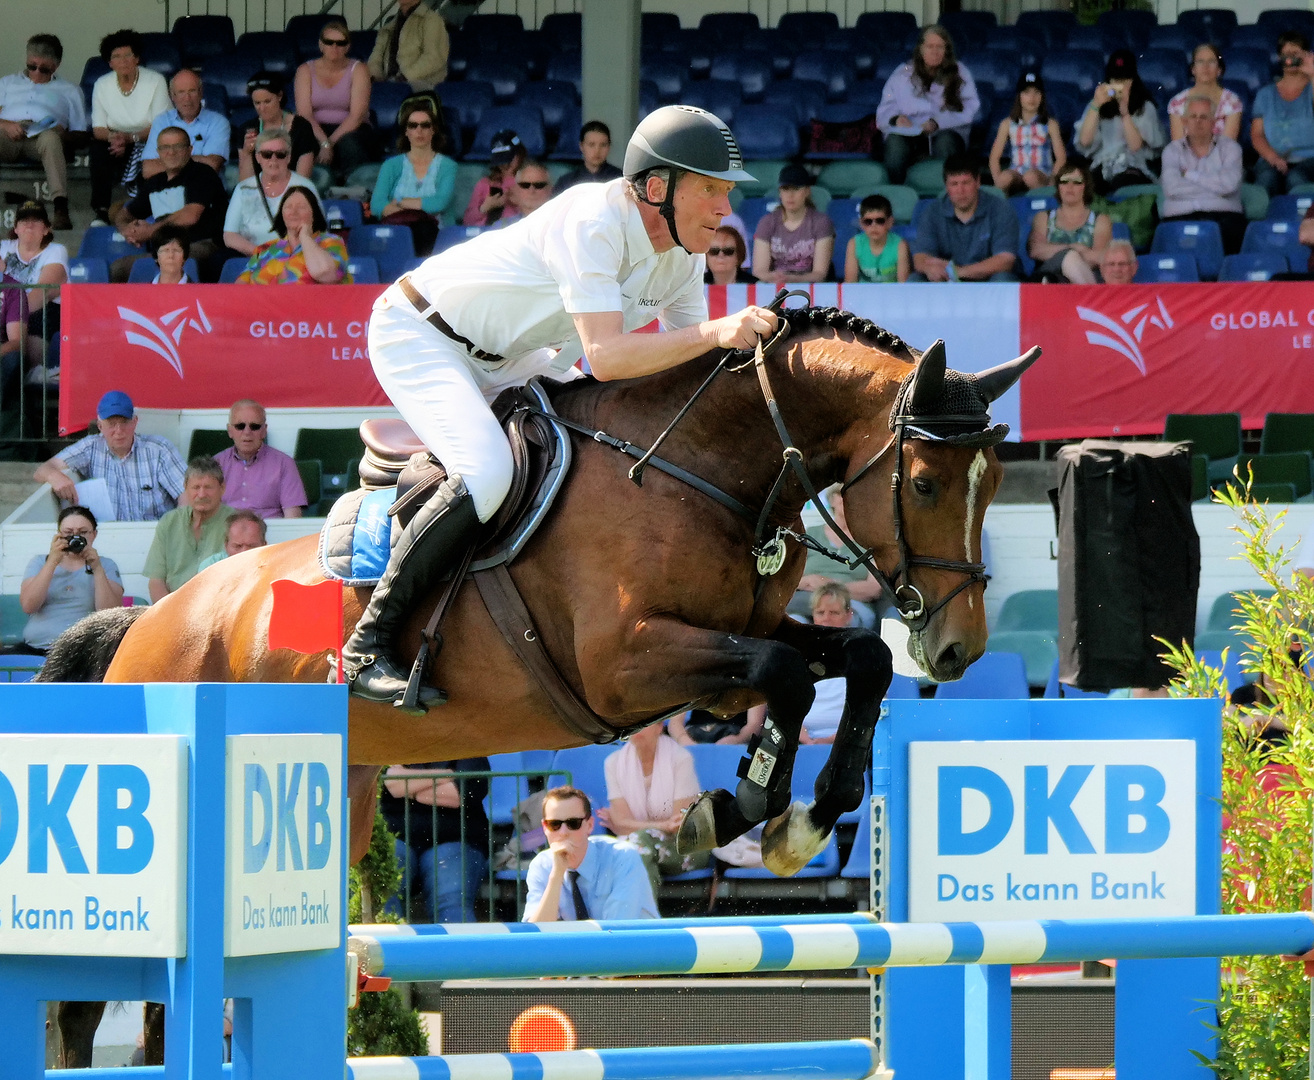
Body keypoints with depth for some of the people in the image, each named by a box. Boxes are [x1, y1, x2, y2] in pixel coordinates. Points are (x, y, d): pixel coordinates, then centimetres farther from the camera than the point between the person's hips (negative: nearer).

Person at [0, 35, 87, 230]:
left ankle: (61, 209, -56)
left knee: (51, 138, -40)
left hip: (42, 135, -1)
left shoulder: (69, 91, 31)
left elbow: (80, 134, 21)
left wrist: (63, 134, -3)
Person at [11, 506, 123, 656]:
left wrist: (97, 569, -11)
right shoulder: (40, 562, 17)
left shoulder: (106, 566, 14)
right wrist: (52, 562, -10)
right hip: (36, 647, 2)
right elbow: (28, 606, -2)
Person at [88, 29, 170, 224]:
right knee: (98, 148, -30)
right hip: (117, 142, 2)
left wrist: (130, 138, -26)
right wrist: (112, 136, -25)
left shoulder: (155, 82, -8)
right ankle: (101, 210, -32)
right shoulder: (102, 85, 1)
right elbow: (98, 129, -1)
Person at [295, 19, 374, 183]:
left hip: (349, 131, -1)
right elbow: (304, 114, -7)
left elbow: (356, 116, -9)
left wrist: (331, 143, -22)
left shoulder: (358, 70, 2)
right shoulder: (306, 71, 6)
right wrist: (324, 143, -24)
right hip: (316, 131, 1)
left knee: (349, 143, -38)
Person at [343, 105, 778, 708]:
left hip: (508, 360, 10)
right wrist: (715, 333, -47)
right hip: (417, 334, -10)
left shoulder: (683, 252, -5)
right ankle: (368, 647, -22)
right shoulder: (592, 222, -32)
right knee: (486, 472, -31)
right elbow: (605, 357, -41)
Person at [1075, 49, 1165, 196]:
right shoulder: (1097, 105, 19)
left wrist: (1125, 112, -11)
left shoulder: (1145, 108, 12)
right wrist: (1096, 106, -3)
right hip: (1101, 170, 1)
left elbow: (1135, 145, -3)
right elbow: (1084, 141, 3)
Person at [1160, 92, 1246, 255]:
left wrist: (1190, 175, 4)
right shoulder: (1172, 150, 17)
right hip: (1180, 216, 0)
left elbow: (1229, 184, -4)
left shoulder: (1229, 147, 16)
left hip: (1222, 214, 0)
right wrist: (1214, 185, 1)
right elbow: (1172, 188, -3)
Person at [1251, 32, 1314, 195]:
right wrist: (1273, 158, -9)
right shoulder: (1266, 94, 22)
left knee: (1295, 178, -38)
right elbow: (1256, 135, 12)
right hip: (1273, 158, 2)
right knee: (1266, 178, -36)